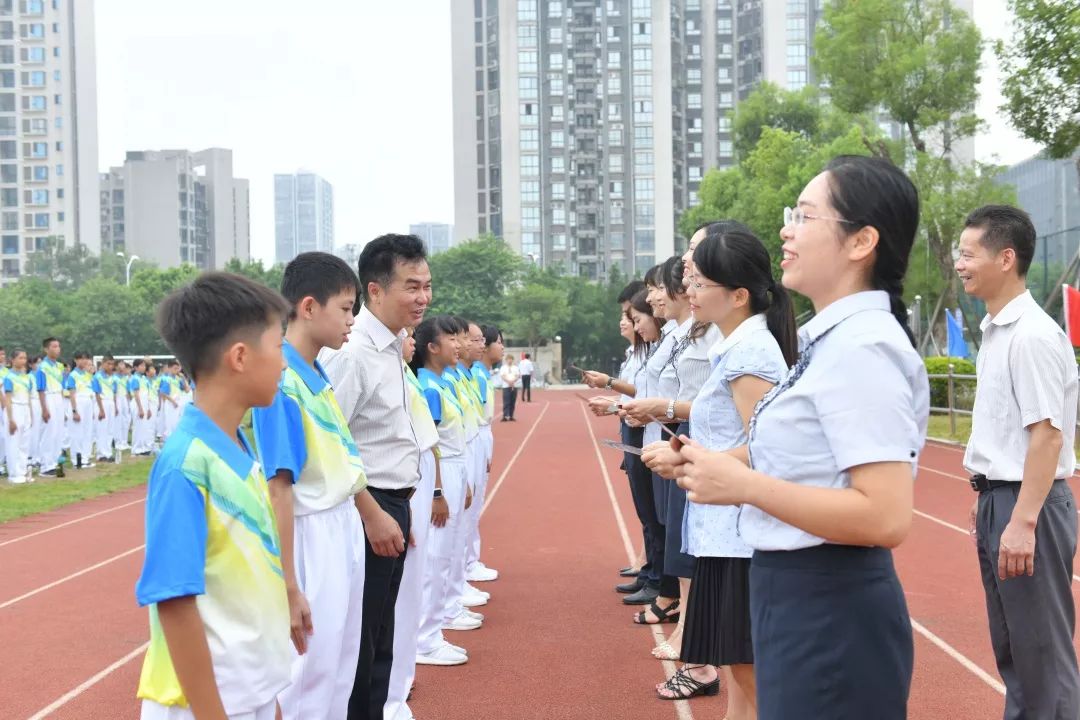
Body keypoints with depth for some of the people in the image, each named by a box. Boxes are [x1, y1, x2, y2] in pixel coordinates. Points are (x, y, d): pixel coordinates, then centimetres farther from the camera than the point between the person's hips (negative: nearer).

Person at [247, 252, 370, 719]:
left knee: (341, 673, 19)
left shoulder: (320, 376, 6)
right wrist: (288, 587, -24)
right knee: (310, 677, 4)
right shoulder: (282, 384, -21)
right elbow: (278, 490, -23)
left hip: (345, 530, 9)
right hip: (311, 538, -9)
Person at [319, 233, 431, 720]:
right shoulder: (351, 352, -19)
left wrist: (399, 509, 17)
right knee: (357, 642, 3)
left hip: (392, 505, 9)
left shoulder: (392, 348, 10)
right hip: (367, 509, -9)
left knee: (380, 640, 19)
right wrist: (372, 514, -18)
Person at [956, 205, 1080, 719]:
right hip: (997, 499, 10)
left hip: (1028, 504, -10)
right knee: (1010, 648, 18)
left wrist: (1022, 522, -23)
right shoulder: (995, 331, 12)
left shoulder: (1032, 335, -16)